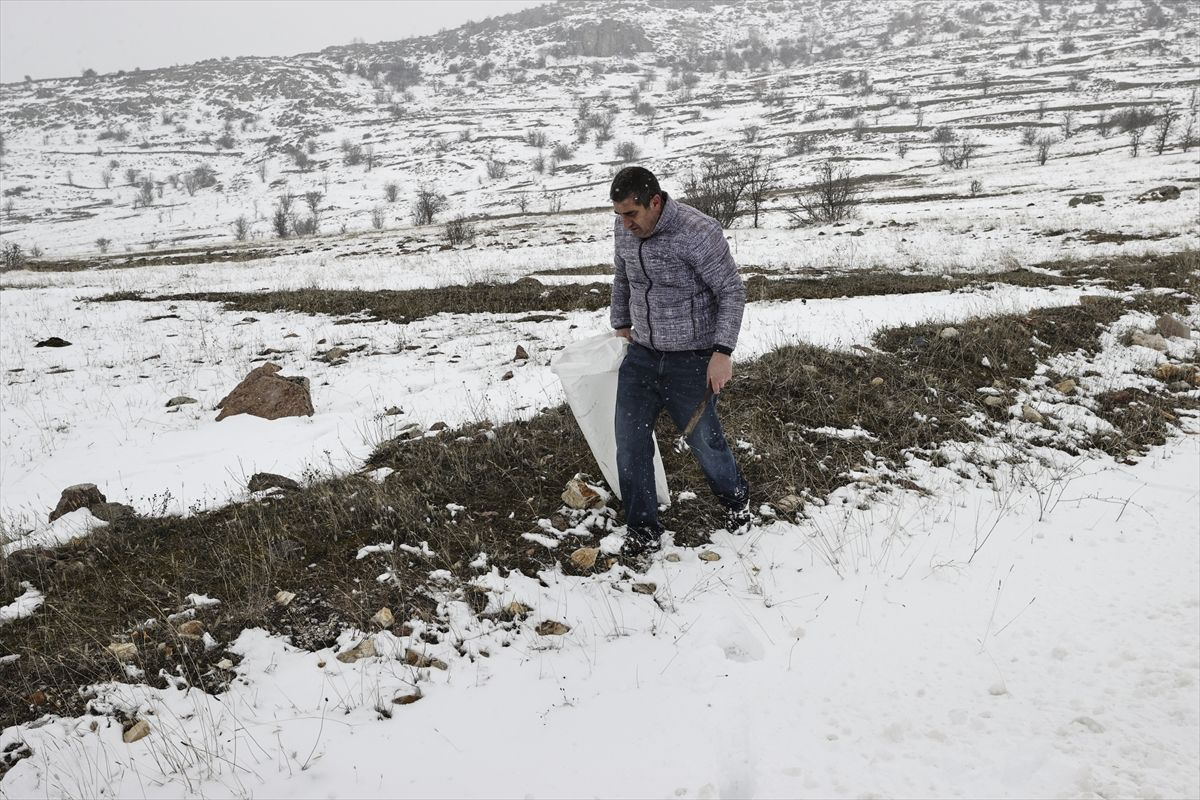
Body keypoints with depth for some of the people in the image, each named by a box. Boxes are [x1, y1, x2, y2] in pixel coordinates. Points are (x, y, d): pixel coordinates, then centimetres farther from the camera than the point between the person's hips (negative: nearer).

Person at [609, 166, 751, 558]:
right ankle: (643, 529, 16)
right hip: (641, 354, 5)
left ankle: (736, 500, 38)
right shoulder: (624, 229, -2)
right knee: (630, 439, 2)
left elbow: (732, 291, -15)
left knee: (704, 439, 9)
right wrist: (621, 324, 25)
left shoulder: (698, 232, -21)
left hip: (691, 359, -5)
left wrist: (723, 352, -20)